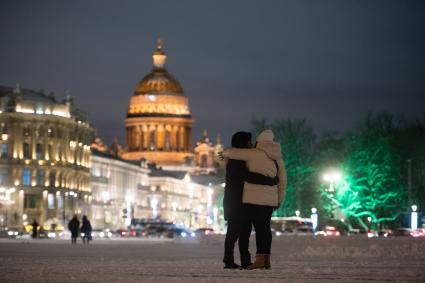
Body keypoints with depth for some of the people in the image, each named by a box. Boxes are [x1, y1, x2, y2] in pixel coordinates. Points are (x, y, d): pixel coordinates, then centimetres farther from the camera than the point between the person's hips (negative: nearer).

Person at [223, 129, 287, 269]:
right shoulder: (278, 158, 12)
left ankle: (259, 259, -16)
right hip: (269, 199, 7)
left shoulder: (254, 154, -7)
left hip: (254, 197, -6)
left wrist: (225, 153, 17)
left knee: (259, 227, -11)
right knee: (265, 227, 10)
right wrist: (279, 199, 20)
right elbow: (282, 181, 14)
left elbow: (231, 152, -5)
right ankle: (266, 260, 7)